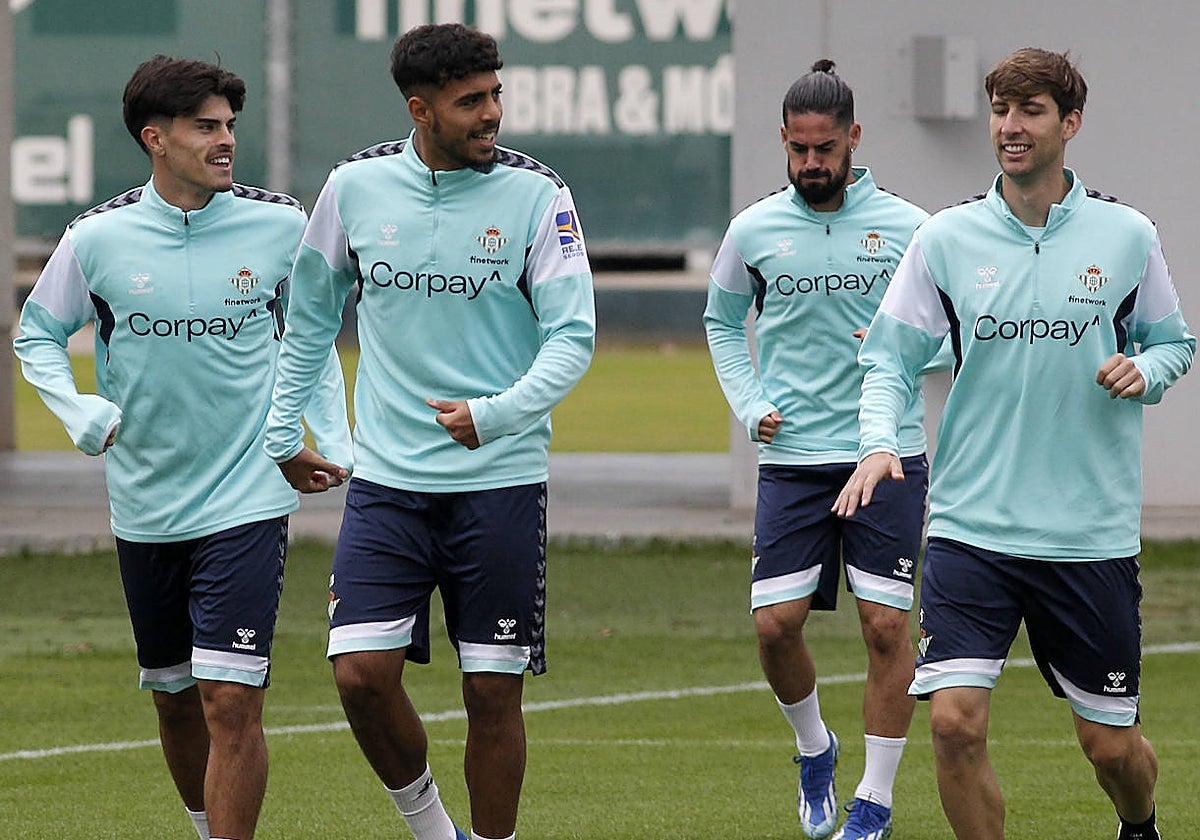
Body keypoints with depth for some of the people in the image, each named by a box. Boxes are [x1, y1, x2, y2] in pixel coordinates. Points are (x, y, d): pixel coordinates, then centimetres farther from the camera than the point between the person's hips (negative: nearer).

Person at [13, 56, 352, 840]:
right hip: (147, 504, 2)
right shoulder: (98, 238, -4)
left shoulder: (279, 225, -3)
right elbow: (38, 332, 12)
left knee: (231, 701, -12)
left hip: (248, 502, -2)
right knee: (175, 697, 13)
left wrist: (333, 441, 4)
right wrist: (82, 413, -5)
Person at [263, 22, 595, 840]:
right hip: (387, 479, 2)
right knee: (362, 672, -9)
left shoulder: (536, 195, -6)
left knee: (494, 691, 0)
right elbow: (310, 314, 16)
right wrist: (282, 431, 17)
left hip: (501, 481, -2)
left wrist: (497, 413, -26)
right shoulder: (356, 187, 1)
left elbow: (572, 335, -10)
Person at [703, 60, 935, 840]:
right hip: (792, 458, 2)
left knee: (885, 625, -6)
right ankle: (815, 748, 25)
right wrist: (749, 404, 8)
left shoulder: (907, 227, -2)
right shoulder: (753, 232, 3)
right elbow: (723, 321, 21)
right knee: (776, 625, -4)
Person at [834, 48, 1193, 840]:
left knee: (1111, 742, 7)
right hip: (971, 528, 0)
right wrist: (879, 444, -16)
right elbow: (889, 357, 2)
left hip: (1092, 534, 0)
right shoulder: (947, 239, 1)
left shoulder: (1127, 236, 1)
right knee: (955, 721, -15)